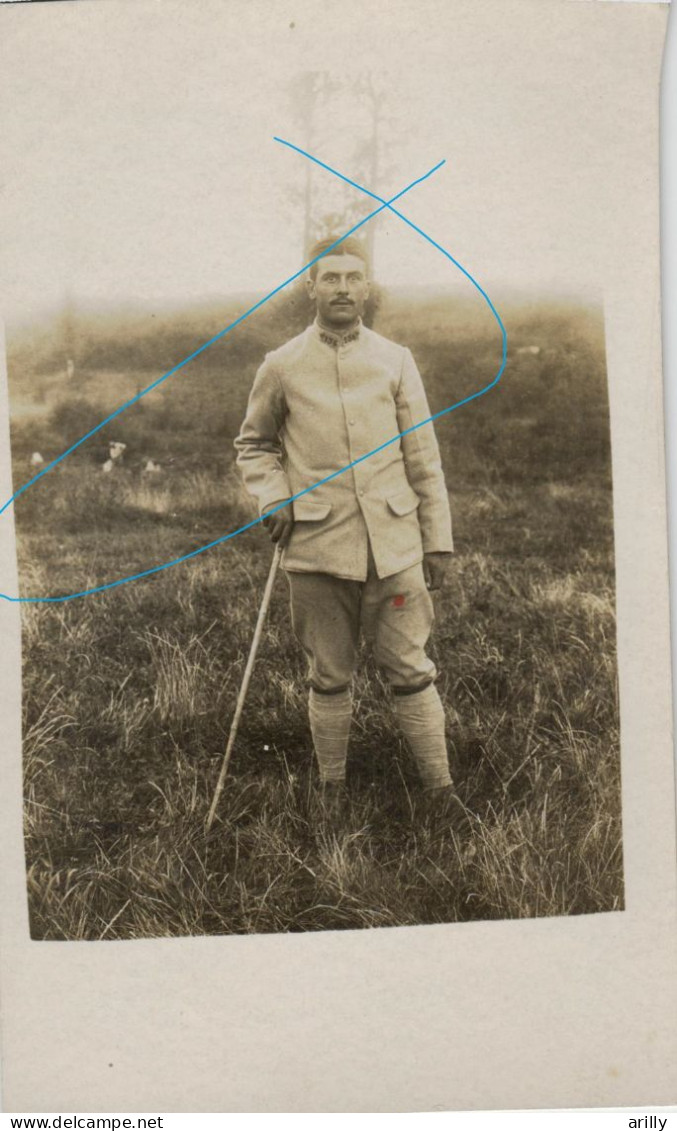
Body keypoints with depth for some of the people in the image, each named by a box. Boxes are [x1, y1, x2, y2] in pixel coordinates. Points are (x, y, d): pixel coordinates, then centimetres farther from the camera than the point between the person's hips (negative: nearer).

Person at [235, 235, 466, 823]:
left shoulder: (396, 361, 4)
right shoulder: (281, 367, 2)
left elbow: (424, 458, 6)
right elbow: (254, 443, 15)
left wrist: (438, 539, 5)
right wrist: (274, 498, -3)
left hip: (394, 543, 1)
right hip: (317, 549, 0)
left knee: (411, 670, 5)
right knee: (329, 677, 10)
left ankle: (443, 791, 18)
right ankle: (332, 790, 26)